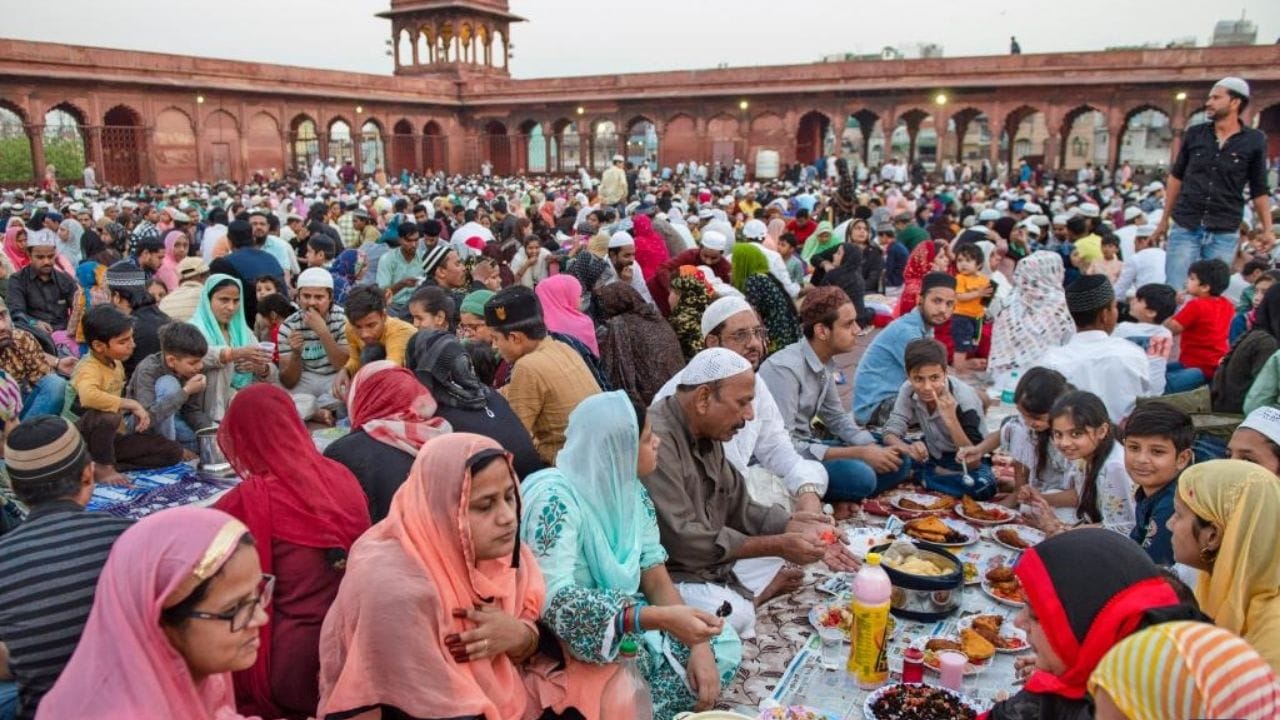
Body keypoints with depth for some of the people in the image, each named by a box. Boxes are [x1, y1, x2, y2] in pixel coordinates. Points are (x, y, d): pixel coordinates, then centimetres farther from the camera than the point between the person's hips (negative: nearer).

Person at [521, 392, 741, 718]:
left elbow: (656, 578, -2)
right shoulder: (554, 498, -26)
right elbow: (553, 601, -36)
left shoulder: (632, 491, -2)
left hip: (627, 623, 7)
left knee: (722, 644, -3)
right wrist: (663, 618, -41)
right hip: (564, 644, -7)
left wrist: (698, 645, -17)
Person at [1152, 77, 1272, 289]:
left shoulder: (1254, 141, -1)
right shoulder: (1195, 134, 4)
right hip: (1184, 228, 1)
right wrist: (1164, 220, 11)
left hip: (1224, 234, -1)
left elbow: (1259, 191, 5)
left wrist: (1267, 230, -3)